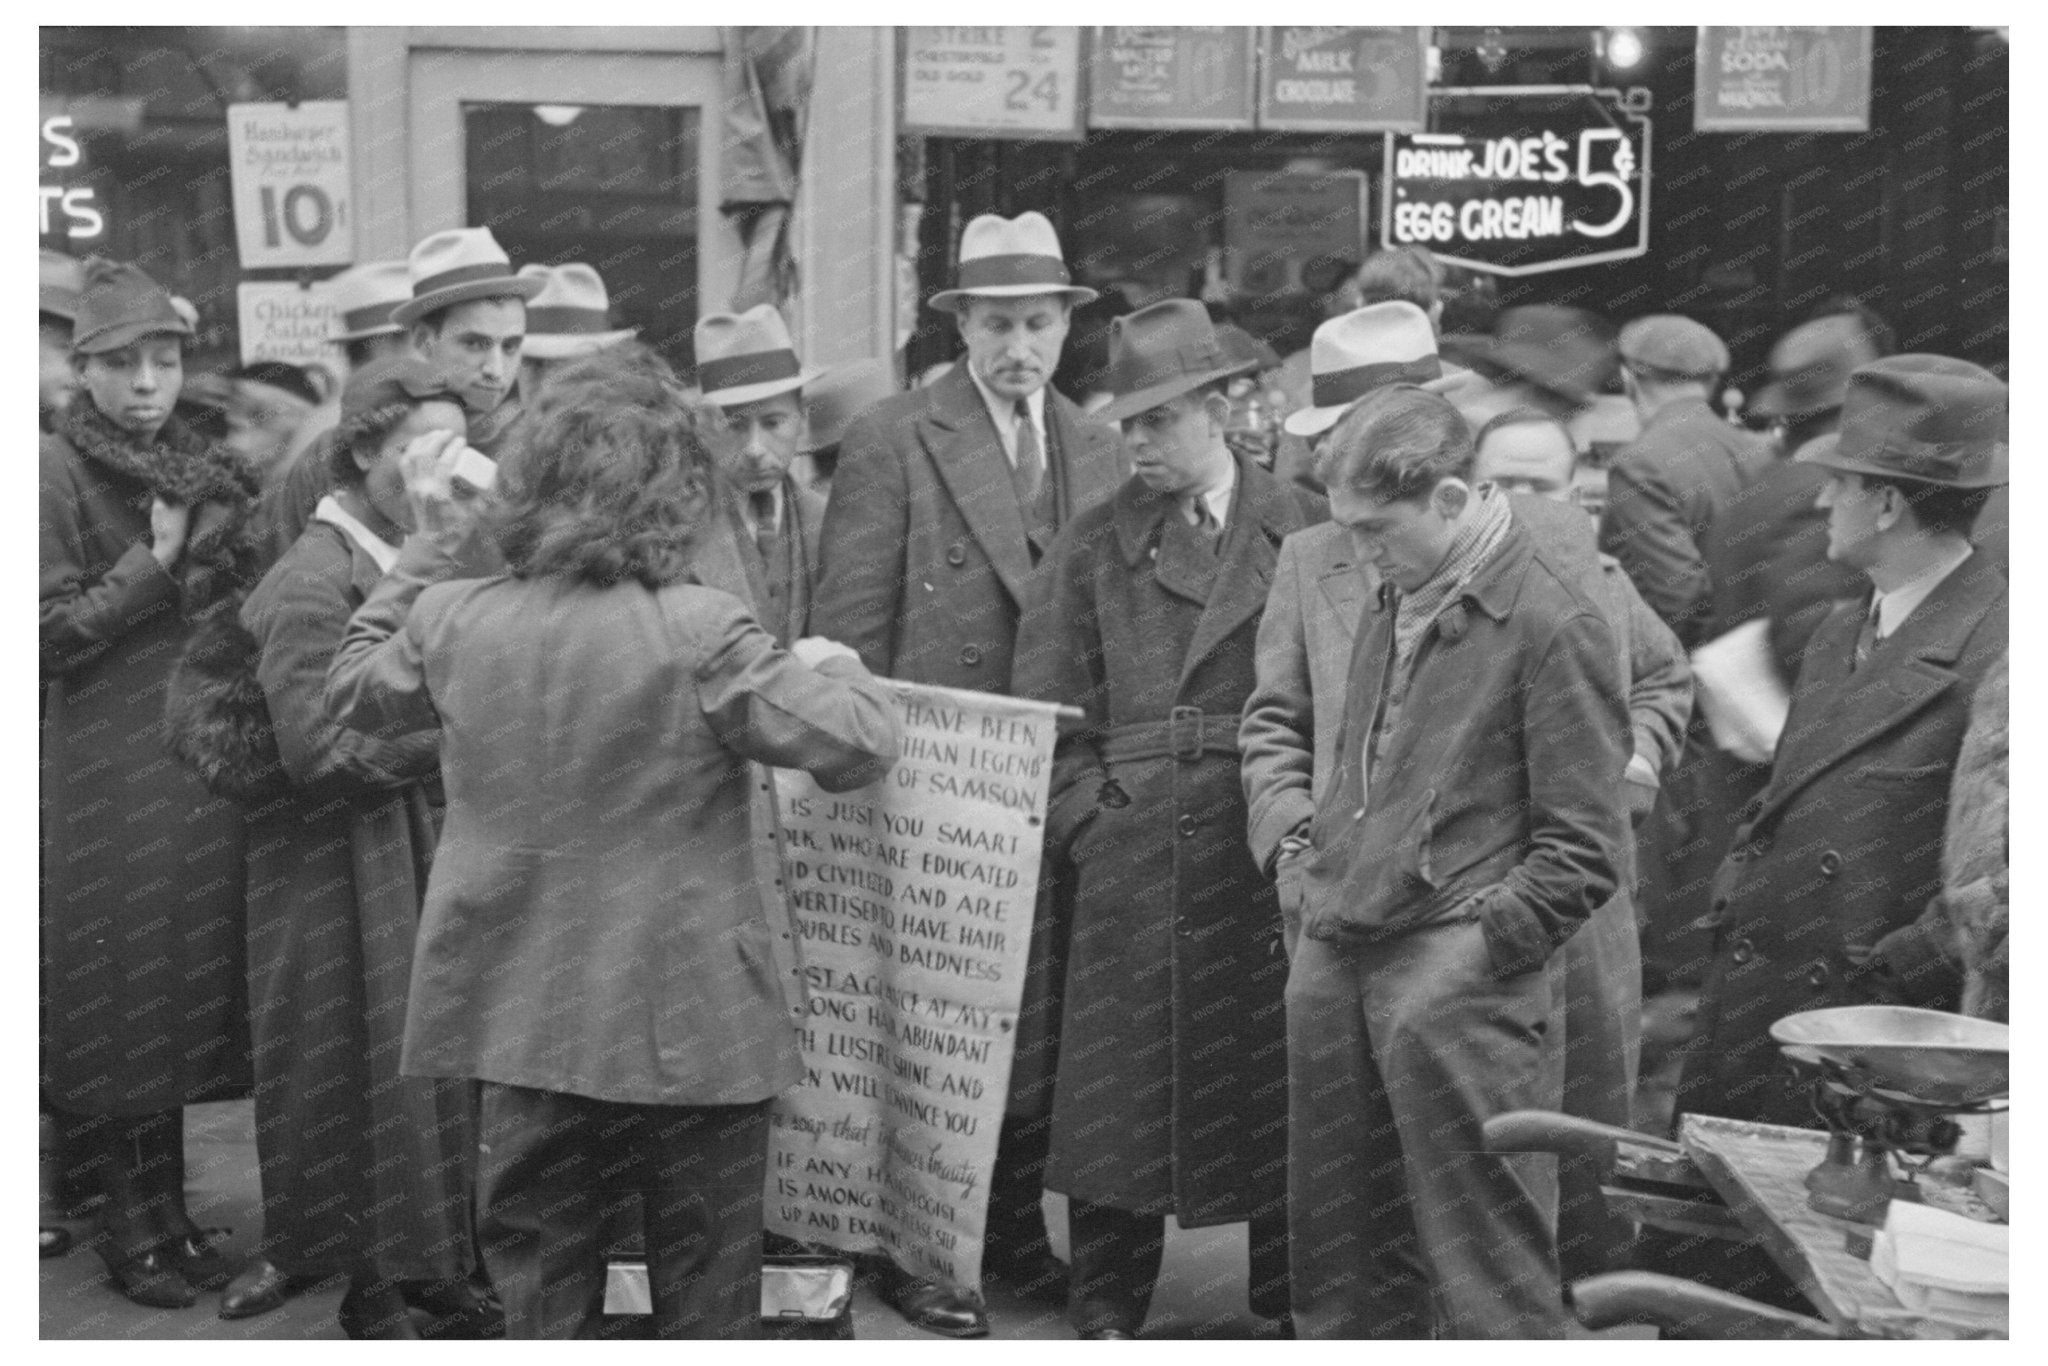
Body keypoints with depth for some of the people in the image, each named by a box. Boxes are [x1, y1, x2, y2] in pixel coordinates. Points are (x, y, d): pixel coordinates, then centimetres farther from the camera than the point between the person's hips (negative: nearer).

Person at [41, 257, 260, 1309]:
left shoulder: (198, 471, 12)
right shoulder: (57, 472, -7)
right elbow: (50, 634, -12)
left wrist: (220, 561, -3)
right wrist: (157, 564, -18)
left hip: (202, 766, 6)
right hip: (105, 774, -6)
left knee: (189, 983, 9)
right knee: (120, 993, -1)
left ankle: (170, 1210, 20)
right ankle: (129, 1225, 10)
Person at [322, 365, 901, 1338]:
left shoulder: (450, 619, -3)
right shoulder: (697, 630, -17)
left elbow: (353, 692, 18)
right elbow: (854, 747, -16)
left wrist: (426, 549, 20)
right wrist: (831, 667, 5)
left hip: (519, 1018, 4)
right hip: (682, 1022, -4)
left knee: (539, 1292, 15)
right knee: (704, 1292, 11)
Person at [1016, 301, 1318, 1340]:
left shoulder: (1307, 535, 4)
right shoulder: (1093, 546, 7)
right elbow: (1047, 705, 7)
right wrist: (1082, 816, -2)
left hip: (1270, 855, 0)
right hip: (1129, 853, 0)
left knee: (1276, 1073, 6)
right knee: (1117, 1080, 2)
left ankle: (1288, 1296, 21)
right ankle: (1106, 1312, 14)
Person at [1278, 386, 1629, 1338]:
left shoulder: (1553, 622, -9)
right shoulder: (1394, 603, 15)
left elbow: (1582, 848, -9)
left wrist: (1482, 943, -14)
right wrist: (1305, 849, 12)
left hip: (1455, 976, -7)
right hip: (1334, 955, 8)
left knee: (1485, 1264, -1)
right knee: (1337, 1242, 14)